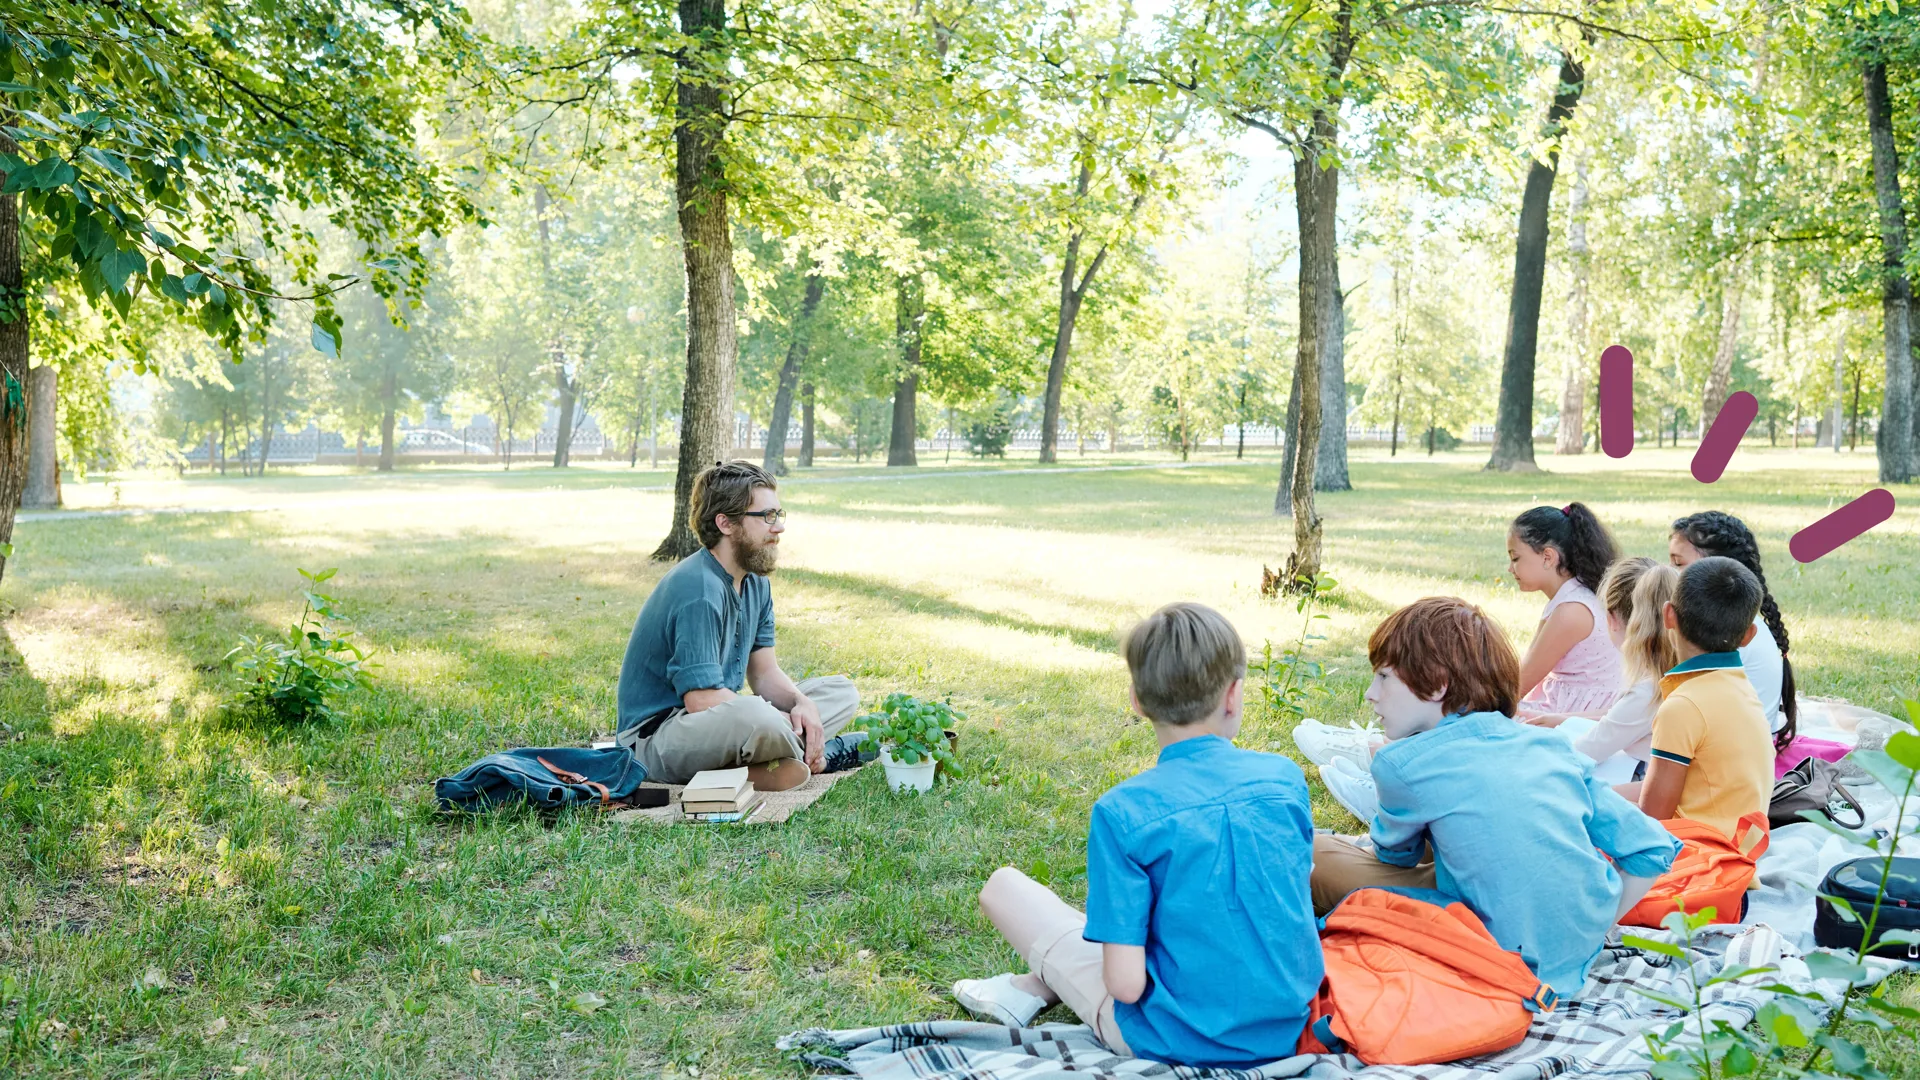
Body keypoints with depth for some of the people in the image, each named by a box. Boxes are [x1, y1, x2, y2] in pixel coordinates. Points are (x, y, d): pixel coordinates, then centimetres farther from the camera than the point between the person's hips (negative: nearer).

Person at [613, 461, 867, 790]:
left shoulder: (755, 583, 8)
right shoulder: (699, 590, -23)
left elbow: (765, 672, 10)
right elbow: (701, 699, -26)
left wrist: (801, 704, -12)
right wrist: (784, 724, -18)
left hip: (724, 719, 10)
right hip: (656, 735, -10)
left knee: (841, 691, 9)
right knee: (754, 714, -41)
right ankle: (814, 757, -13)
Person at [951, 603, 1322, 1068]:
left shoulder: (1123, 812, -20)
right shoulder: (1286, 778, -7)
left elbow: (1126, 984, -23)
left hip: (1177, 1042, -4)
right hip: (1287, 1028, 5)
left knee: (1004, 886, 7)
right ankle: (1037, 984, 22)